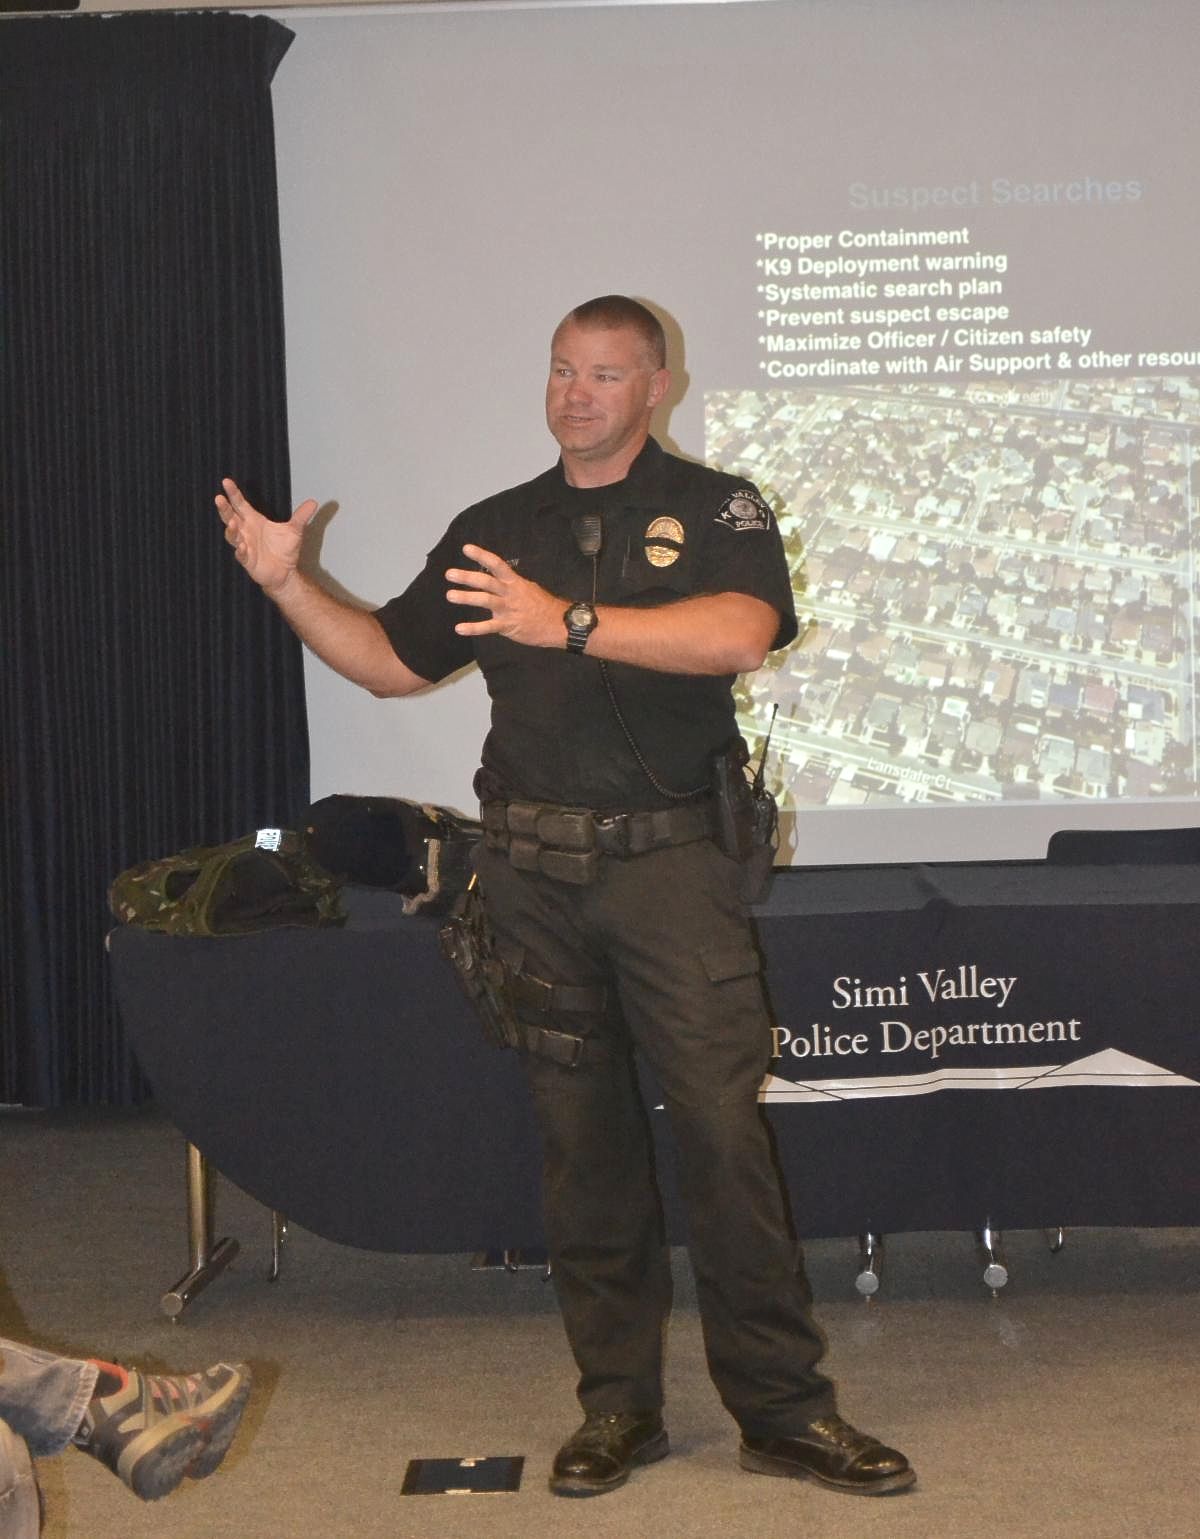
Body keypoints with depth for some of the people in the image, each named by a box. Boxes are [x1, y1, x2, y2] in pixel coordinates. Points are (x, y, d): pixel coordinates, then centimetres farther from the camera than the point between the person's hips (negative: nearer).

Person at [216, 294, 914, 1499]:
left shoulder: (712, 510, 2)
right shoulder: (492, 531, 15)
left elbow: (740, 633, -17)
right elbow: (395, 662, 20)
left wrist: (571, 622, -24)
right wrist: (287, 584, 7)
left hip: (667, 859, -3)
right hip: (532, 868, 4)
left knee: (722, 1127, -7)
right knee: (579, 1137, 7)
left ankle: (783, 1410, 3)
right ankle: (618, 1403, 17)